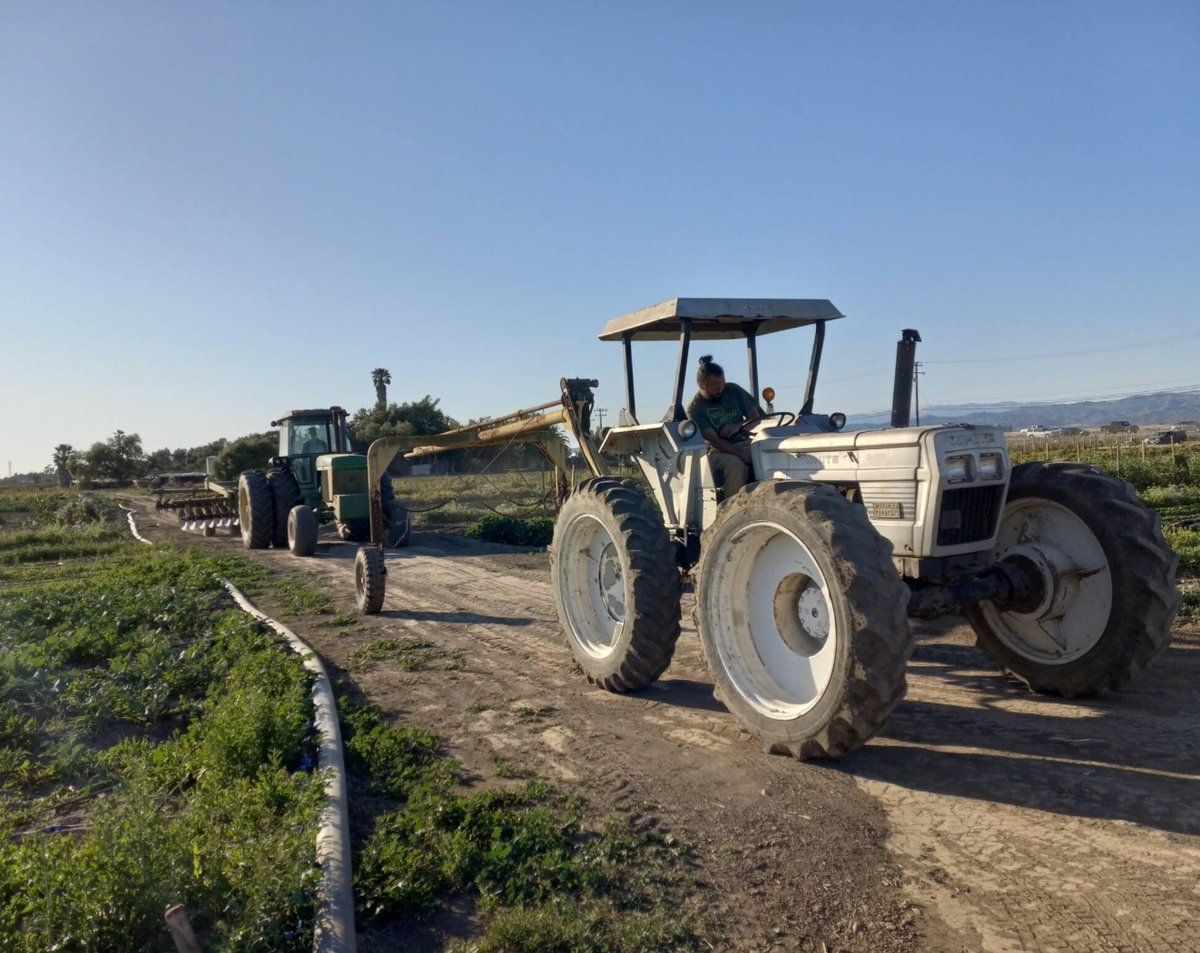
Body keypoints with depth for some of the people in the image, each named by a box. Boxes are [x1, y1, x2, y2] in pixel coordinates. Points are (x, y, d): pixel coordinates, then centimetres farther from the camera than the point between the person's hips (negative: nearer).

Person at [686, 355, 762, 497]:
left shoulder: (733, 390, 8)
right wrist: (741, 454, -30)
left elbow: (756, 417, 12)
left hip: (746, 442, 4)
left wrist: (738, 426, -10)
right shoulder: (695, 409, -6)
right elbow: (714, 441, -15)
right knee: (736, 464, -37)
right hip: (719, 451, -4)